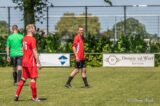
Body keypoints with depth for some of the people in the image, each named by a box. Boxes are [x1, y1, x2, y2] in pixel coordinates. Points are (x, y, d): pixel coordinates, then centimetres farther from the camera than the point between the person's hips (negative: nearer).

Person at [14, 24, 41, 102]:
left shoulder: (24, 39, 10)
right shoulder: (32, 39, -14)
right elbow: (35, 52, -16)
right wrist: (38, 63, -13)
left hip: (24, 61, 8)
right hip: (31, 62, -8)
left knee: (23, 78, 13)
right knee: (33, 79, -2)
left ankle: (17, 95, 11)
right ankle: (34, 97, 1)